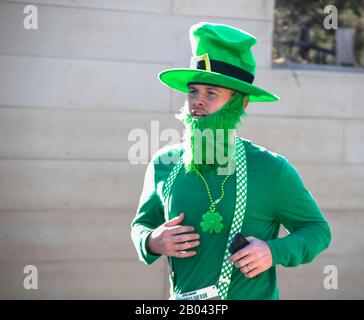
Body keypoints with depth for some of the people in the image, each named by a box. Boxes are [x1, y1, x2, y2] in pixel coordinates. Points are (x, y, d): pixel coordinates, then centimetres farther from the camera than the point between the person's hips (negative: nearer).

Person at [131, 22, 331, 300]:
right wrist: (152, 243, -8)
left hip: (254, 295, -3)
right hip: (183, 298, 3)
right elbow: (141, 224, 13)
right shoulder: (164, 164, -2)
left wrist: (275, 251, -17)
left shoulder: (272, 169, -10)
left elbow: (318, 229, 0)